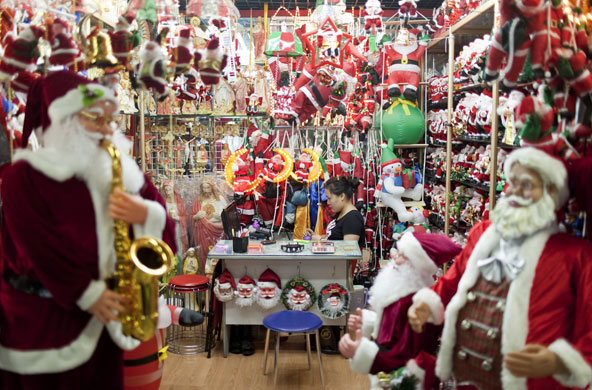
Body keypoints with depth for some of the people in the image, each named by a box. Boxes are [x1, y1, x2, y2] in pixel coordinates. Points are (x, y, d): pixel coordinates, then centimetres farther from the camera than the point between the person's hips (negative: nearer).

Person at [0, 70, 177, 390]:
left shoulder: (123, 169, 7)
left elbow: (163, 224, 3)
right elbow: (39, 245, -15)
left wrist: (146, 214, -20)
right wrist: (86, 294, -15)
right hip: (42, 316, -4)